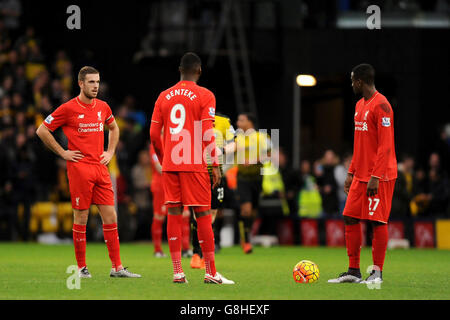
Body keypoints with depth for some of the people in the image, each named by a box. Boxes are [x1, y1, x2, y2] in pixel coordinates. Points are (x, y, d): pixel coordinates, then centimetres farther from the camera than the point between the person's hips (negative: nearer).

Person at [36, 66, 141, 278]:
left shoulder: (103, 107, 10)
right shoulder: (68, 108, -6)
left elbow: (113, 128, 30)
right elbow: (42, 130, -2)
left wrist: (110, 152, 16)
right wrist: (62, 153, -4)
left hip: (100, 168, 5)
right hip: (79, 168, -5)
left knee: (110, 217, 1)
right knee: (81, 218, -1)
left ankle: (117, 267, 4)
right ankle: (81, 267, 8)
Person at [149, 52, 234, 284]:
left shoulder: (164, 97, 10)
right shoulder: (204, 96, -3)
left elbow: (154, 134, 9)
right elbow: (207, 134, -9)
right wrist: (215, 165, -5)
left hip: (170, 165, 4)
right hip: (195, 165, -4)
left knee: (174, 214, 4)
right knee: (203, 215, 1)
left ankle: (178, 272, 0)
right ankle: (211, 273, 2)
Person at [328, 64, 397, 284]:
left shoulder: (381, 105, -13)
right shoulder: (360, 105, 17)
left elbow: (385, 145, -18)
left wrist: (375, 177, -22)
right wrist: (351, 173, 20)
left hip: (379, 177, -9)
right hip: (360, 175, 9)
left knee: (378, 221, -5)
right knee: (350, 218, 6)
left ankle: (377, 273, 1)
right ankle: (353, 271, 12)